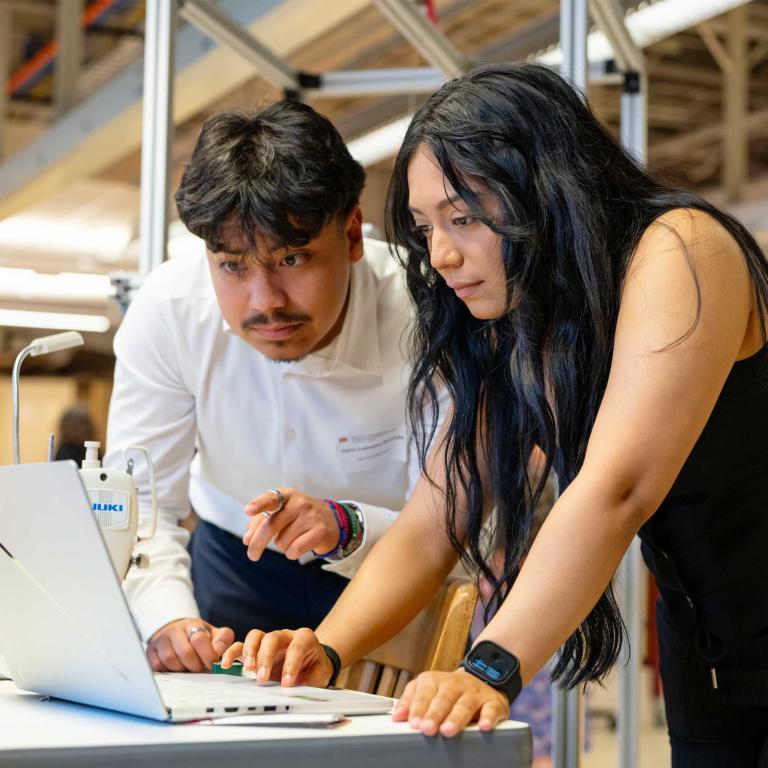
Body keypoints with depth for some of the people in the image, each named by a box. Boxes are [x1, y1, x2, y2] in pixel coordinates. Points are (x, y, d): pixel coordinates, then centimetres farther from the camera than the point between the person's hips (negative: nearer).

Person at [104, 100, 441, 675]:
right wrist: (169, 619, -35)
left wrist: (347, 529, -45)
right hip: (233, 561, 1)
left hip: (387, 579, -1)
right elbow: (139, 504, -16)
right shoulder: (166, 310, -18)